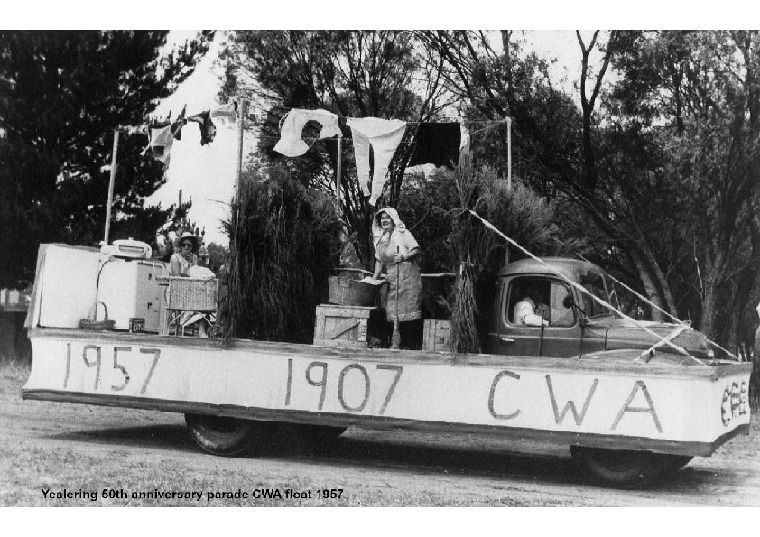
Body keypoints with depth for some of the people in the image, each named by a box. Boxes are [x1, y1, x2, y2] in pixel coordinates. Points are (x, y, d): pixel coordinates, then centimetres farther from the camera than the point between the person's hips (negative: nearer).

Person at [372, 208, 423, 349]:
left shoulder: (402, 233, -1)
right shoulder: (380, 238, 16)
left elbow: (417, 250, -6)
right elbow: (379, 260, 16)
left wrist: (404, 257, -20)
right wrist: (374, 278, 7)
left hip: (407, 277, -6)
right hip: (392, 280, 6)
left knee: (408, 309, -10)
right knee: (394, 310, 1)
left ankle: (414, 344, -8)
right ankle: (404, 343, 5)